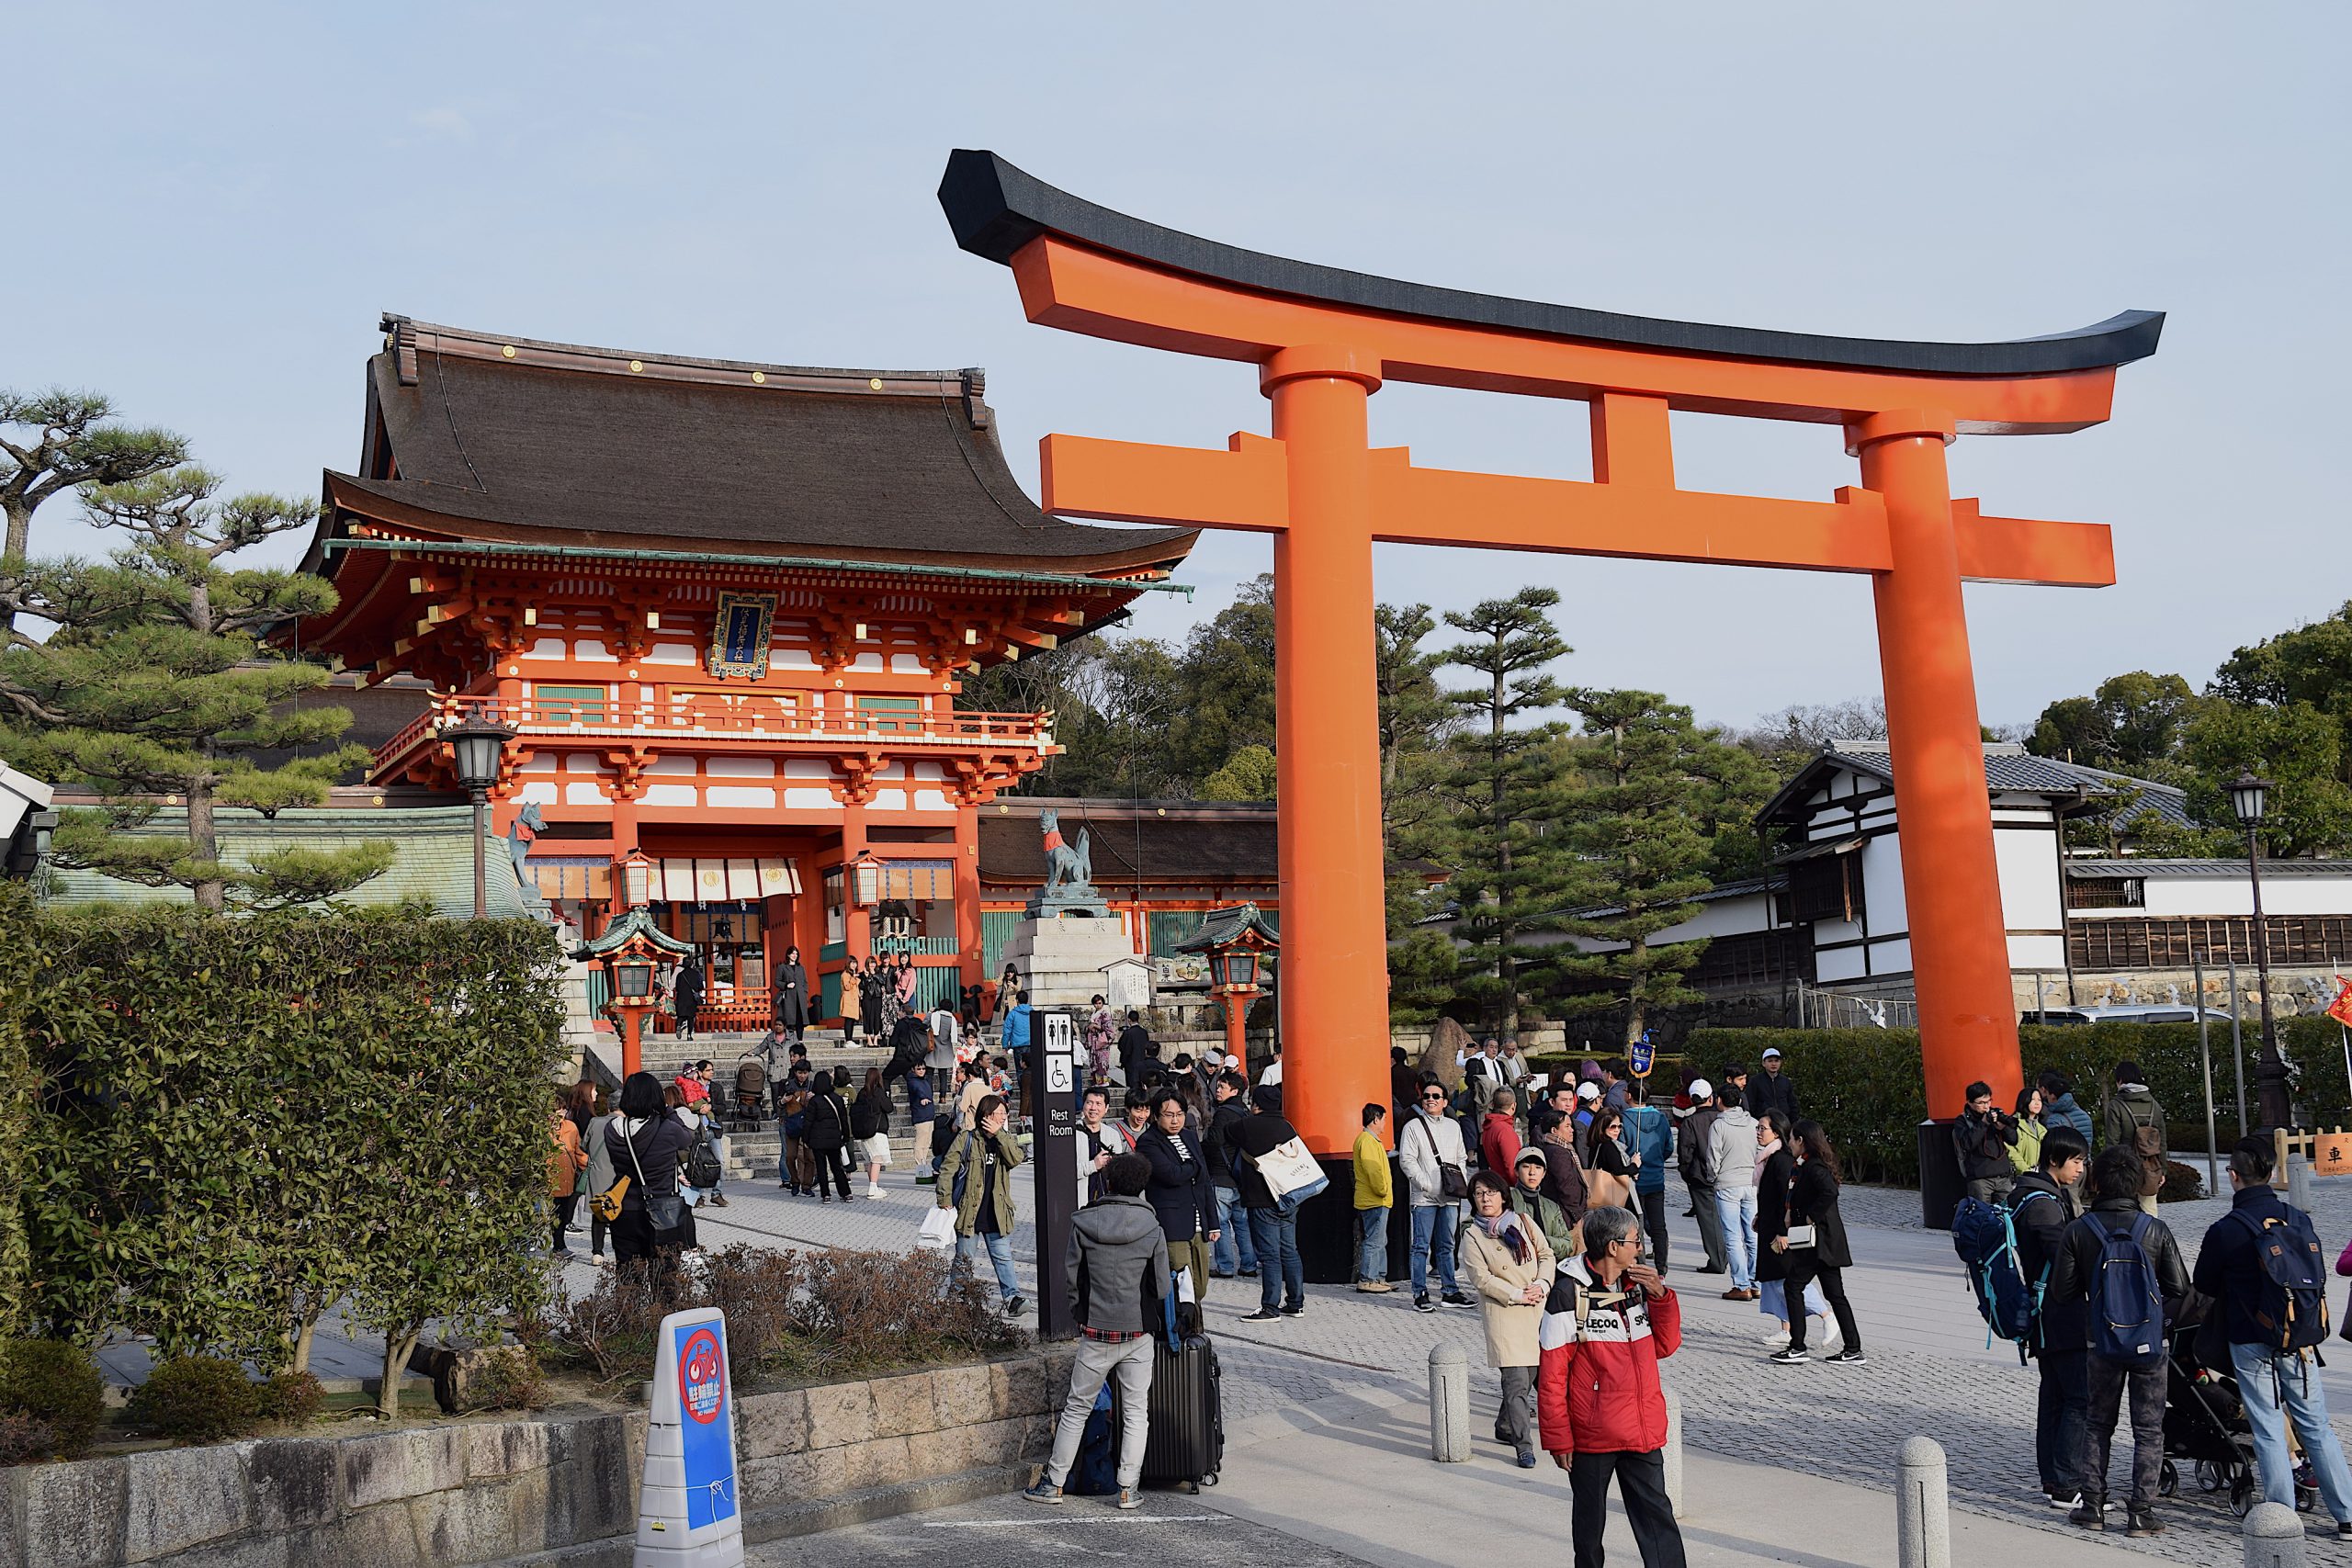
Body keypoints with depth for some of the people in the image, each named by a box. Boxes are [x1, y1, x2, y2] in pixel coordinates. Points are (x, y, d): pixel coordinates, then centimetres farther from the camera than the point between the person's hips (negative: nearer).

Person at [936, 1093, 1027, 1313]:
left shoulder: (1006, 1140, 8)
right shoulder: (966, 1140, -4)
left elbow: (1016, 1158, -13)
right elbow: (947, 1170, -3)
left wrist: (999, 1134, -15)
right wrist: (945, 1201, -8)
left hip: (996, 1214, 2)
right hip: (969, 1212, -2)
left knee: (1003, 1257, -1)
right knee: (965, 1260, 8)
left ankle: (1012, 1297, -2)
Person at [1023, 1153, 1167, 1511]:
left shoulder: (1083, 1224, -6)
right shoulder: (1151, 1229, -8)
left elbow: (1072, 1276, 0)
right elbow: (1161, 1287, -3)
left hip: (1096, 1332, 1)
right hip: (1139, 1332, -1)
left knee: (1077, 1408, 13)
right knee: (1136, 1411, 10)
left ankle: (1053, 1482, 19)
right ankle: (1128, 1489, 9)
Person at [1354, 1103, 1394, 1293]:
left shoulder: (1371, 1140, 19)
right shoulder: (1367, 1141, -16)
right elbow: (1372, 1169, -23)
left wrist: (1384, 1191, 19)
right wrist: (1382, 1190, -15)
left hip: (1377, 1201, 11)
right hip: (1374, 1201, -11)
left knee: (1380, 1241, 15)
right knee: (1373, 1241, -9)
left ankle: (1379, 1278, 19)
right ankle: (1366, 1280, -7)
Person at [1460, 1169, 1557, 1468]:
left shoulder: (1523, 1223, 11)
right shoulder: (1472, 1236, -1)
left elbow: (1547, 1255, 11)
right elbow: (1481, 1278, -8)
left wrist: (1541, 1285, -7)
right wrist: (1517, 1295, -13)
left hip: (1537, 1308, 5)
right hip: (1502, 1313, -5)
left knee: (1530, 1372, 12)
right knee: (1517, 1381, -12)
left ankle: (1505, 1426, 33)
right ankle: (1524, 1446, -9)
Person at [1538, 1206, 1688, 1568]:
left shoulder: (1638, 1286, 6)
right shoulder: (1570, 1294, -14)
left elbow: (1665, 1346, 11)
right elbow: (1551, 1374, -12)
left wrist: (1660, 1296, -4)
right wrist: (1557, 1438, -11)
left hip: (1643, 1429, 5)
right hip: (1591, 1431, -5)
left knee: (1656, 1513, 4)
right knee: (1589, 1518, 12)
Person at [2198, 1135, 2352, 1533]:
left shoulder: (2225, 1231, -13)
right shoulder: (2299, 1219, -1)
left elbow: (2203, 1290, 0)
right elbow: (2318, 1279, 9)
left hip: (2252, 1344, -4)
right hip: (2300, 1343, 4)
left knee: (2269, 1431, 2)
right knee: (2317, 1427, 11)